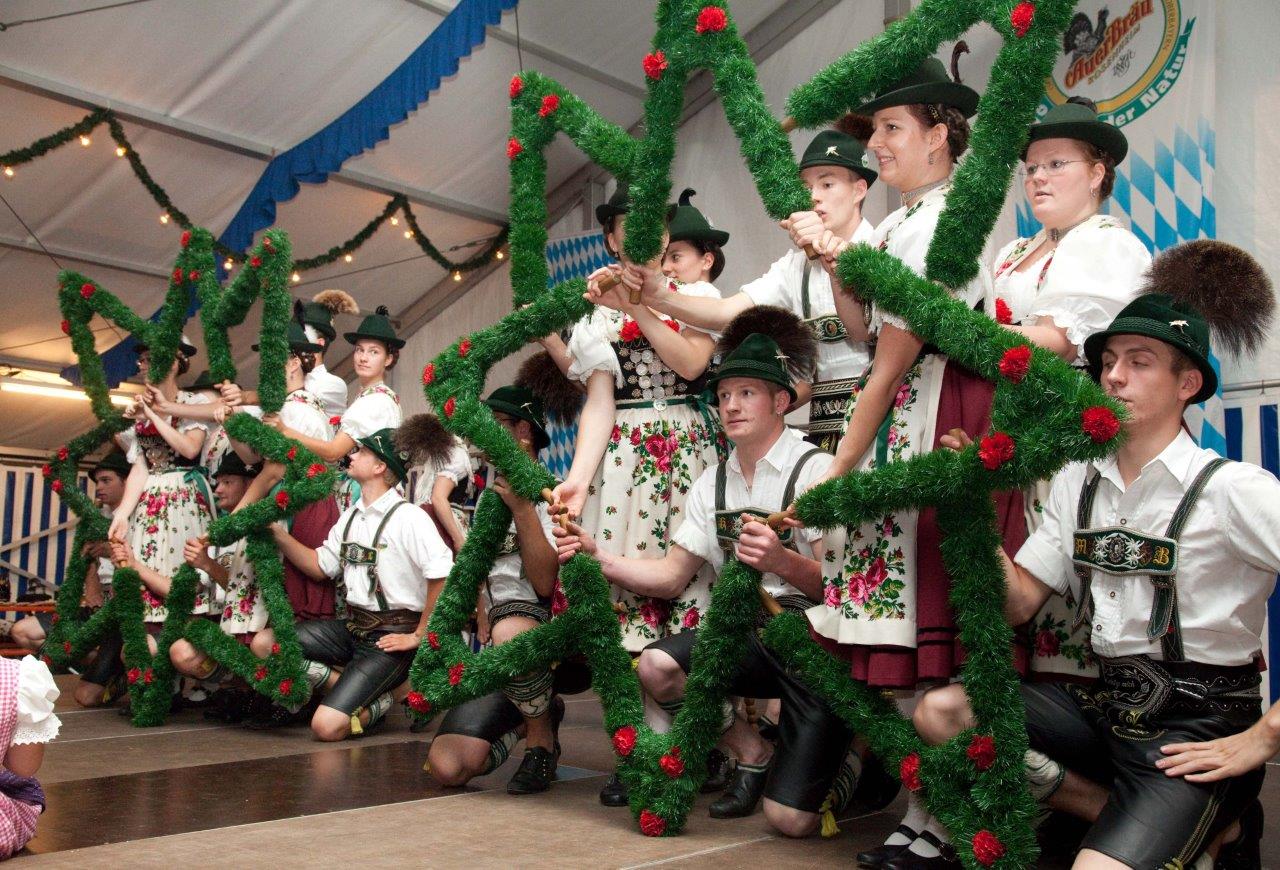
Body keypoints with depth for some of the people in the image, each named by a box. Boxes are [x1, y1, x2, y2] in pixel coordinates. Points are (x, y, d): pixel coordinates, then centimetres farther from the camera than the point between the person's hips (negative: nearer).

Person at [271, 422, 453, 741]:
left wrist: (419, 636, -16)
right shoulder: (351, 515, 12)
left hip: (392, 636, -8)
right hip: (353, 626, 8)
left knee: (327, 725, -22)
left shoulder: (408, 517, -14)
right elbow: (321, 566, 16)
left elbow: (444, 577, -22)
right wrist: (277, 532, 5)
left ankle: (375, 705, 7)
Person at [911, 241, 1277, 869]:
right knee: (938, 712, -8)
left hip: (1197, 723, -7)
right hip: (1105, 700, 7)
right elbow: (1017, 604, 4)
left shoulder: (1230, 489, -11)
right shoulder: (1077, 483, 7)